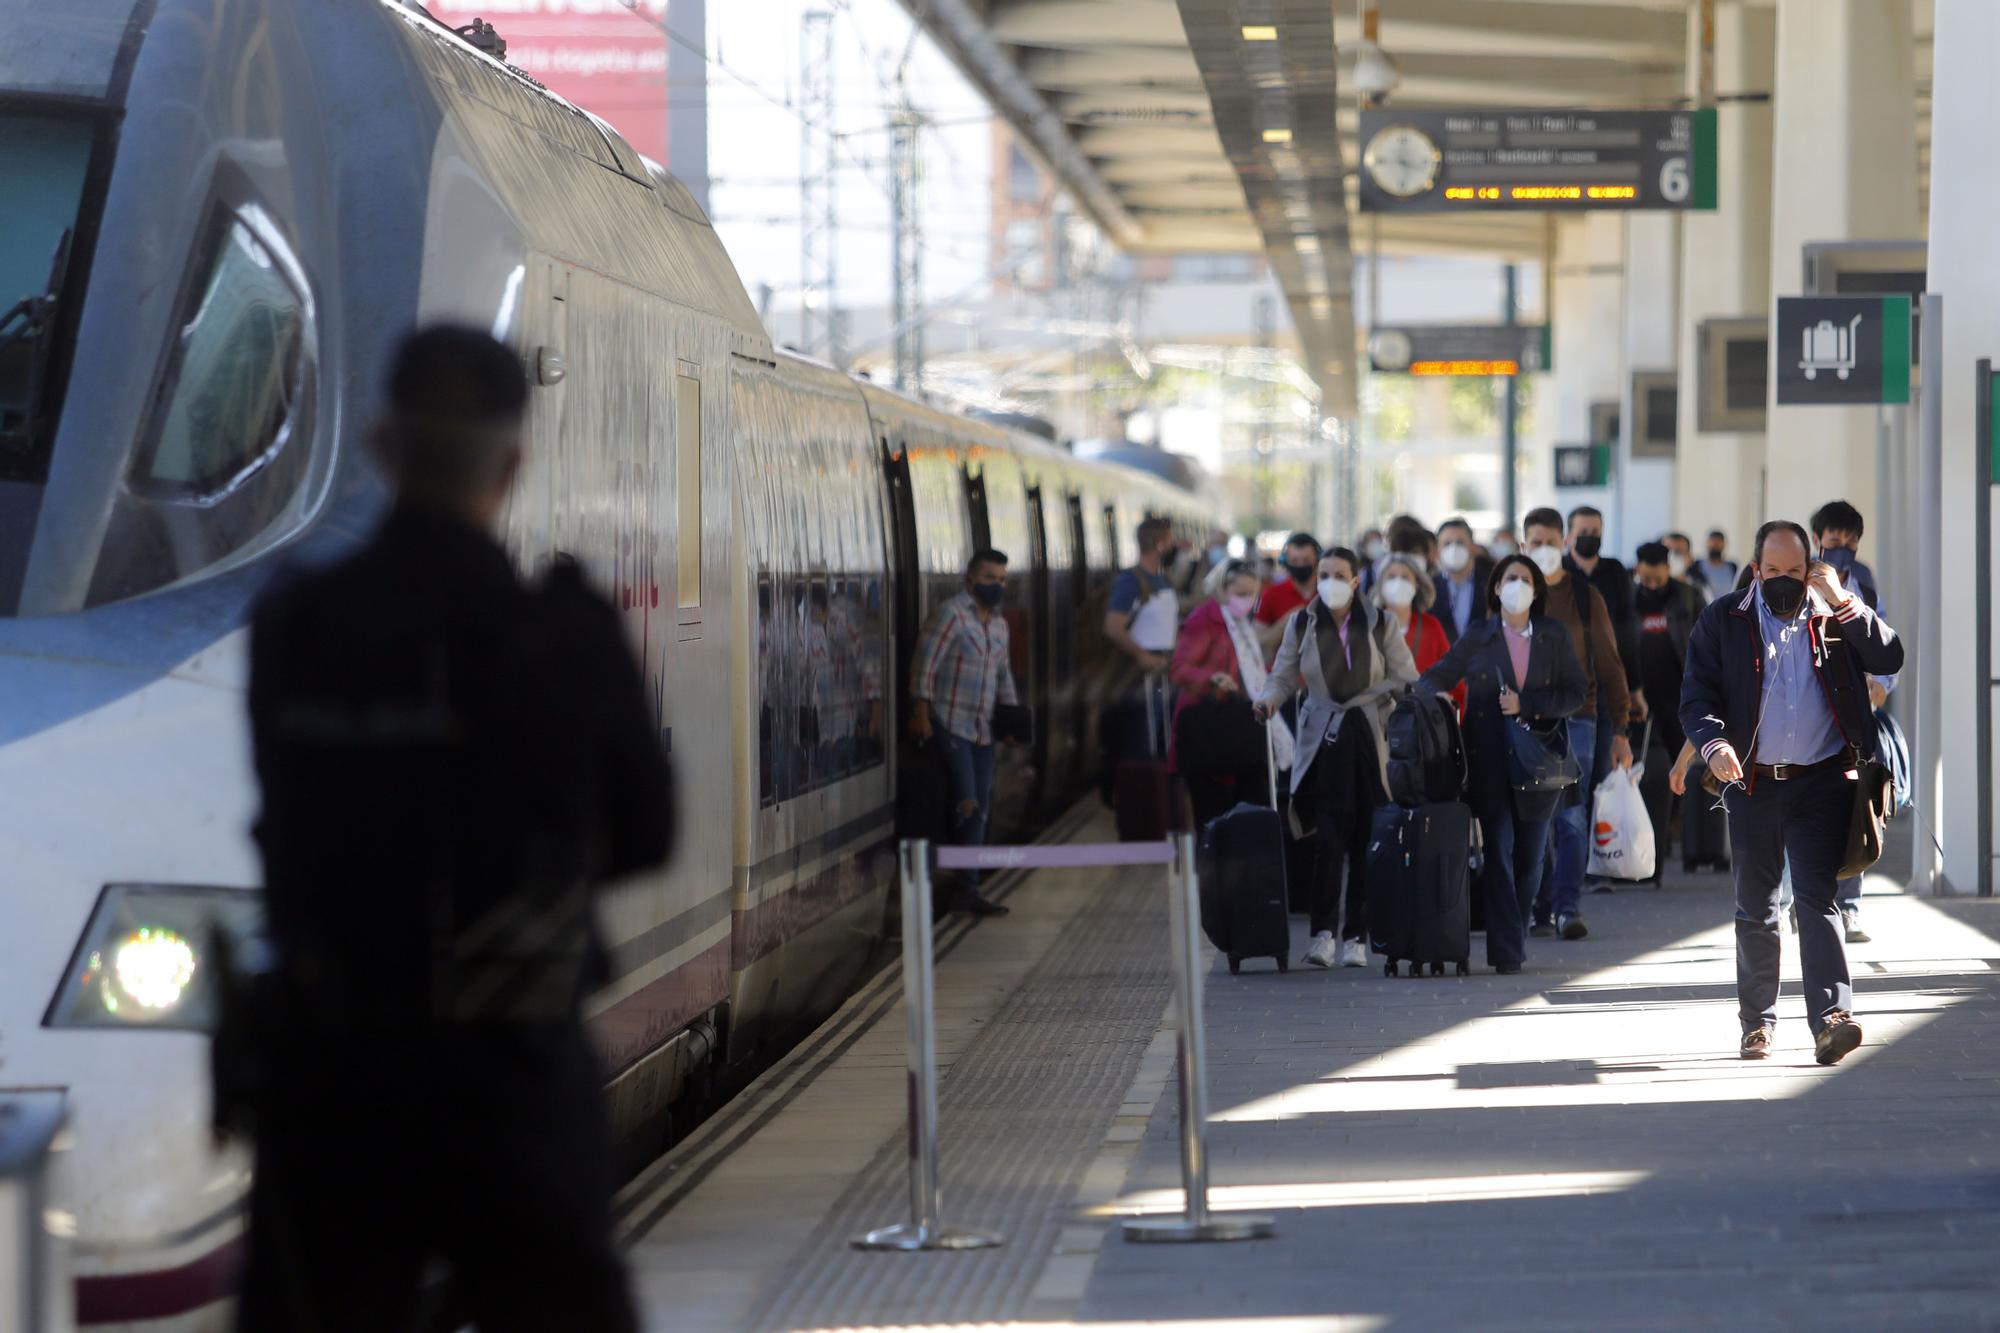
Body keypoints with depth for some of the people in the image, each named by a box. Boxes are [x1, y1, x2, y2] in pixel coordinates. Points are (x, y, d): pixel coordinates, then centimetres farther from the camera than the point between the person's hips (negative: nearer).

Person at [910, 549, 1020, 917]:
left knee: (980, 810, 5)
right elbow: (925, 663, -13)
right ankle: (965, 887, -8)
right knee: (966, 804, -14)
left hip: (983, 729, 8)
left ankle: (966, 889, 9)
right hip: (950, 725, -8)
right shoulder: (951, 614, -8)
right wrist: (921, 714, -19)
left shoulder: (999, 624, 16)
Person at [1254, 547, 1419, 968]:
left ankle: (1356, 937, 4)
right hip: (1323, 741, -1)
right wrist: (1270, 699, -12)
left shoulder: (1381, 625, 6)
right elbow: (1283, 676, 9)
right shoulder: (1301, 624, 8)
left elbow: (1406, 681, 5)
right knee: (1330, 834, -15)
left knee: (1366, 839, -2)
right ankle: (1325, 931, -14)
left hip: (1371, 740, 1)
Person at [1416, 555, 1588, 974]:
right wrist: (1424, 694, -9)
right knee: (1498, 850, -8)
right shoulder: (1478, 636, 7)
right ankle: (1506, 951, -10)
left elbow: (1575, 693, 4)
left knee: (1531, 856, 5)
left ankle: (1515, 935, 21)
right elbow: (1440, 676, 14)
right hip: (1490, 761, -1)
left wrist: (1525, 704, -9)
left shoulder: (1554, 636, 7)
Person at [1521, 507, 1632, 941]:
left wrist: (1620, 729, 1)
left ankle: (1569, 908, -9)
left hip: (1575, 720, -2)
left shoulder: (1584, 597, 5)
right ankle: (1541, 909, 5)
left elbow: (1608, 663, 6)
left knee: (1571, 818, -9)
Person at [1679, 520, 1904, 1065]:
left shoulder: (1834, 616, 7)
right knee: (1755, 906, 11)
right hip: (1753, 784, 2)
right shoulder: (1724, 620, 6)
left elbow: (1889, 658, -5)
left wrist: (1842, 603, -13)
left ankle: (1830, 1018, -21)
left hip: (1821, 782, -2)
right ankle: (1758, 1020, 23)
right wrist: (1713, 743, -19)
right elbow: (1697, 694, 0)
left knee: (1816, 896, -13)